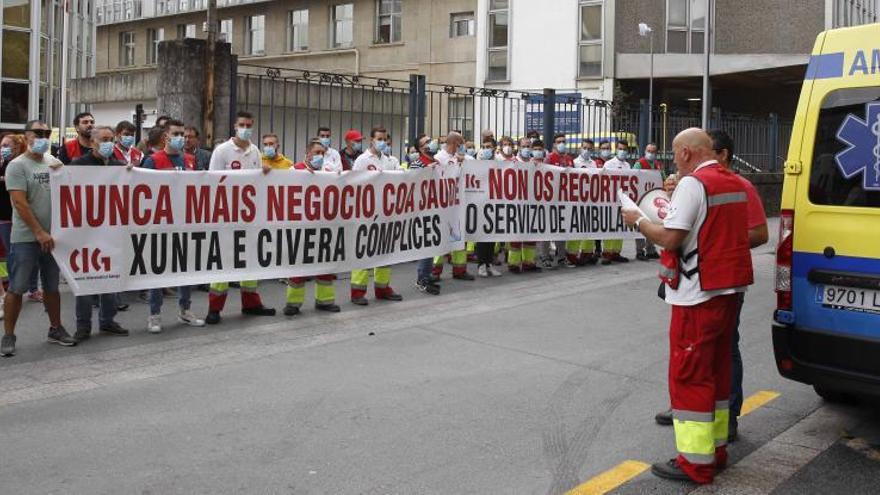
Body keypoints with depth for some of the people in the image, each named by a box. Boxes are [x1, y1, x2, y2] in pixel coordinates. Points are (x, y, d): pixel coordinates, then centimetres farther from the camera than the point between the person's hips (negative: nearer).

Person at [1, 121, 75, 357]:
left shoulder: (52, 161, 10)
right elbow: (20, 203, -14)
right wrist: (39, 233, -17)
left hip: (52, 235, 5)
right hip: (26, 238, -5)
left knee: (52, 286, 14)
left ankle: (55, 329, 25)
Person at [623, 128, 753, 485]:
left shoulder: (693, 184, -16)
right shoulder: (735, 184, 12)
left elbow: (670, 238, -21)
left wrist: (638, 221, -6)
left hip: (699, 295, -9)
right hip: (729, 290, 9)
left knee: (689, 375, -2)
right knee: (717, 371, 18)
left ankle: (696, 462, 3)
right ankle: (716, 448, 28)